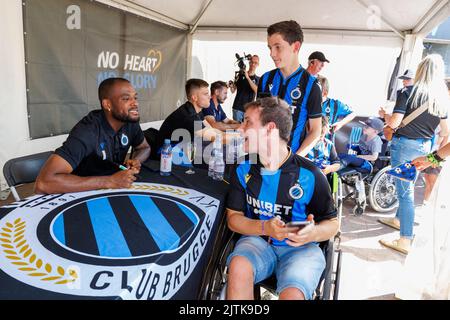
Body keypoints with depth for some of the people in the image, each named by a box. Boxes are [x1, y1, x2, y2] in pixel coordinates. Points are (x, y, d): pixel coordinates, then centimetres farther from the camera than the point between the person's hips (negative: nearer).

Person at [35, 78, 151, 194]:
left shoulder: (130, 121, -8)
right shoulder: (87, 131, -26)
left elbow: (145, 148, 10)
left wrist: (136, 161, -12)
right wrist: (110, 181, -34)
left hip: (116, 189, 5)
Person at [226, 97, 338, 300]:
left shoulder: (309, 175, -11)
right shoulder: (243, 170, -1)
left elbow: (332, 223, 0)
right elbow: (233, 217, 0)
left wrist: (314, 233, -24)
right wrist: (265, 228, -19)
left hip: (300, 247, -2)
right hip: (258, 240, 3)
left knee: (292, 294, -30)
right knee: (238, 267, -30)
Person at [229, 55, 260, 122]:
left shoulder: (257, 79, 7)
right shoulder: (240, 75, 6)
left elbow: (256, 91, -13)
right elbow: (233, 91, 7)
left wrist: (248, 78, -19)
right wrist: (231, 86, -16)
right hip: (237, 107, 0)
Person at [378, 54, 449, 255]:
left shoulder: (410, 92, -13)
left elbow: (393, 123, -18)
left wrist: (384, 114, 2)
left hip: (404, 145, -6)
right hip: (424, 148, 6)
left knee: (405, 191, -4)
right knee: (407, 186, 24)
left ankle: (405, 241, 1)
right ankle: (399, 219, 43)